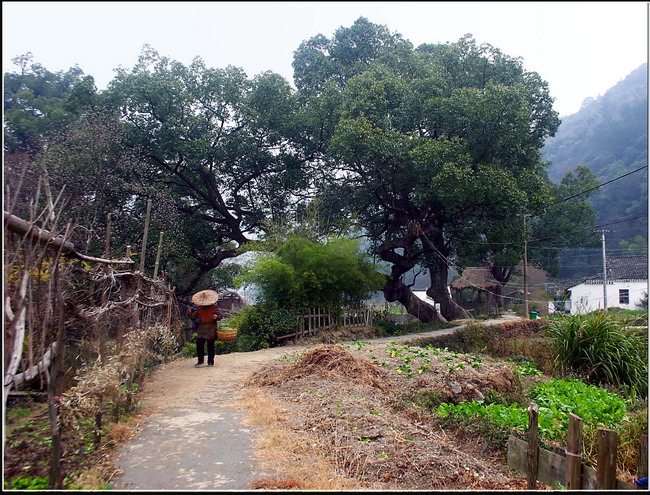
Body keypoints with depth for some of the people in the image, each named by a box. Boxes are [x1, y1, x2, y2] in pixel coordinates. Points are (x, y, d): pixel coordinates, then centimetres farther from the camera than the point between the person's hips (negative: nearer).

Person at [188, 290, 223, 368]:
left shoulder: (214, 307, 4)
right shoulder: (199, 308, 12)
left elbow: (220, 316, 5)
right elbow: (194, 317, 15)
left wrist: (216, 317, -17)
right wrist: (190, 313, -5)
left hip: (211, 328, -3)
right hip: (201, 328, 3)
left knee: (210, 345, 0)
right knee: (199, 344, -8)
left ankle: (210, 362, 9)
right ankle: (200, 361, 2)